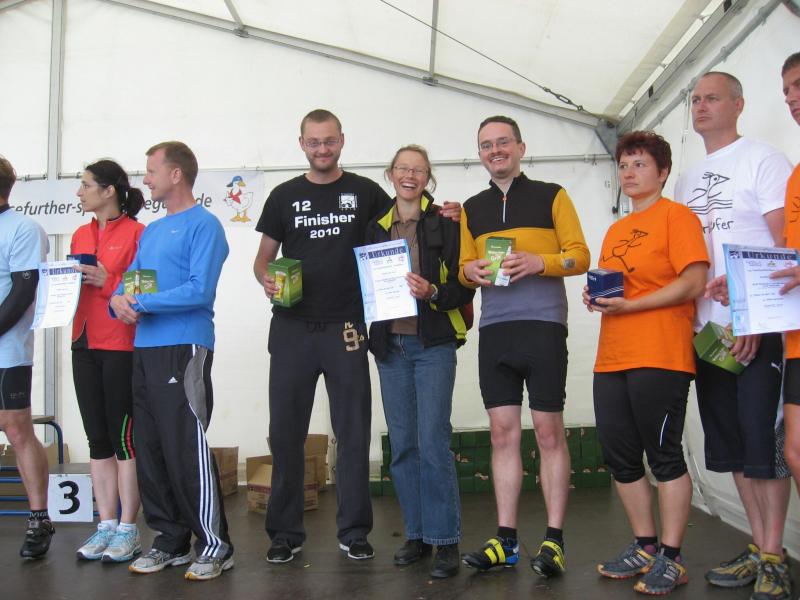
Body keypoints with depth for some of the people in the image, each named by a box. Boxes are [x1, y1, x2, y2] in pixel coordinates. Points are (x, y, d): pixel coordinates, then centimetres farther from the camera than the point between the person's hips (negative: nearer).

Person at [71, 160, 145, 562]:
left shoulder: (136, 233, -5)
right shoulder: (80, 235, 16)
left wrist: (108, 281, -18)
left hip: (122, 346, -7)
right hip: (85, 346, 7)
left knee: (124, 438, -2)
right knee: (97, 438, 10)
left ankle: (128, 530, 6)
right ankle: (106, 526, 18)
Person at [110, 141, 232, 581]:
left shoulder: (203, 225, -6)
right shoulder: (151, 231, 20)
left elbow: (200, 290, -17)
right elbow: (129, 279, 19)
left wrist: (142, 302, -14)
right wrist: (119, 298, -4)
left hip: (184, 349, -8)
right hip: (144, 349, 8)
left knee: (187, 448, -7)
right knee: (149, 449, 10)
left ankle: (215, 545, 4)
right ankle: (170, 540, 21)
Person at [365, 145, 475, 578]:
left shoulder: (445, 223, -1)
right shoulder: (376, 228, 12)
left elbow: (465, 286, -3)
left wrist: (433, 293, -20)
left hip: (434, 344, -4)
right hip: (390, 345, 4)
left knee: (432, 443, -9)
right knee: (402, 446, 8)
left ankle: (445, 541, 2)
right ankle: (417, 534, 20)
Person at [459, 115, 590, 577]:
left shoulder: (551, 196, 6)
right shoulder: (472, 208, 18)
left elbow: (580, 256, 1)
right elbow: (465, 265, 21)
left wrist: (539, 262, -17)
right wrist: (470, 271, -3)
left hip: (543, 326, -4)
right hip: (494, 330, 4)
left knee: (549, 432, -2)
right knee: (503, 433, 5)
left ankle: (555, 540, 5)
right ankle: (507, 540, 11)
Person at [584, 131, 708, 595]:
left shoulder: (676, 216, -1)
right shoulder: (615, 231, 20)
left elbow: (694, 283, -11)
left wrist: (629, 305, -17)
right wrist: (597, 297, 3)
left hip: (659, 356, -7)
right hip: (612, 359, 8)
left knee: (664, 455, -2)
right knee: (620, 456, 9)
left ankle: (671, 558, 8)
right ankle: (645, 547, 23)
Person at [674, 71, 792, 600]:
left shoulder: (763, 161, -1)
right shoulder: (686, 181, 19)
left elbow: (787, 245, -10)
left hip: (757, 328, -7)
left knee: (764, 443, -5)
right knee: (732, 446, 10)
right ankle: (759, 548, 20)